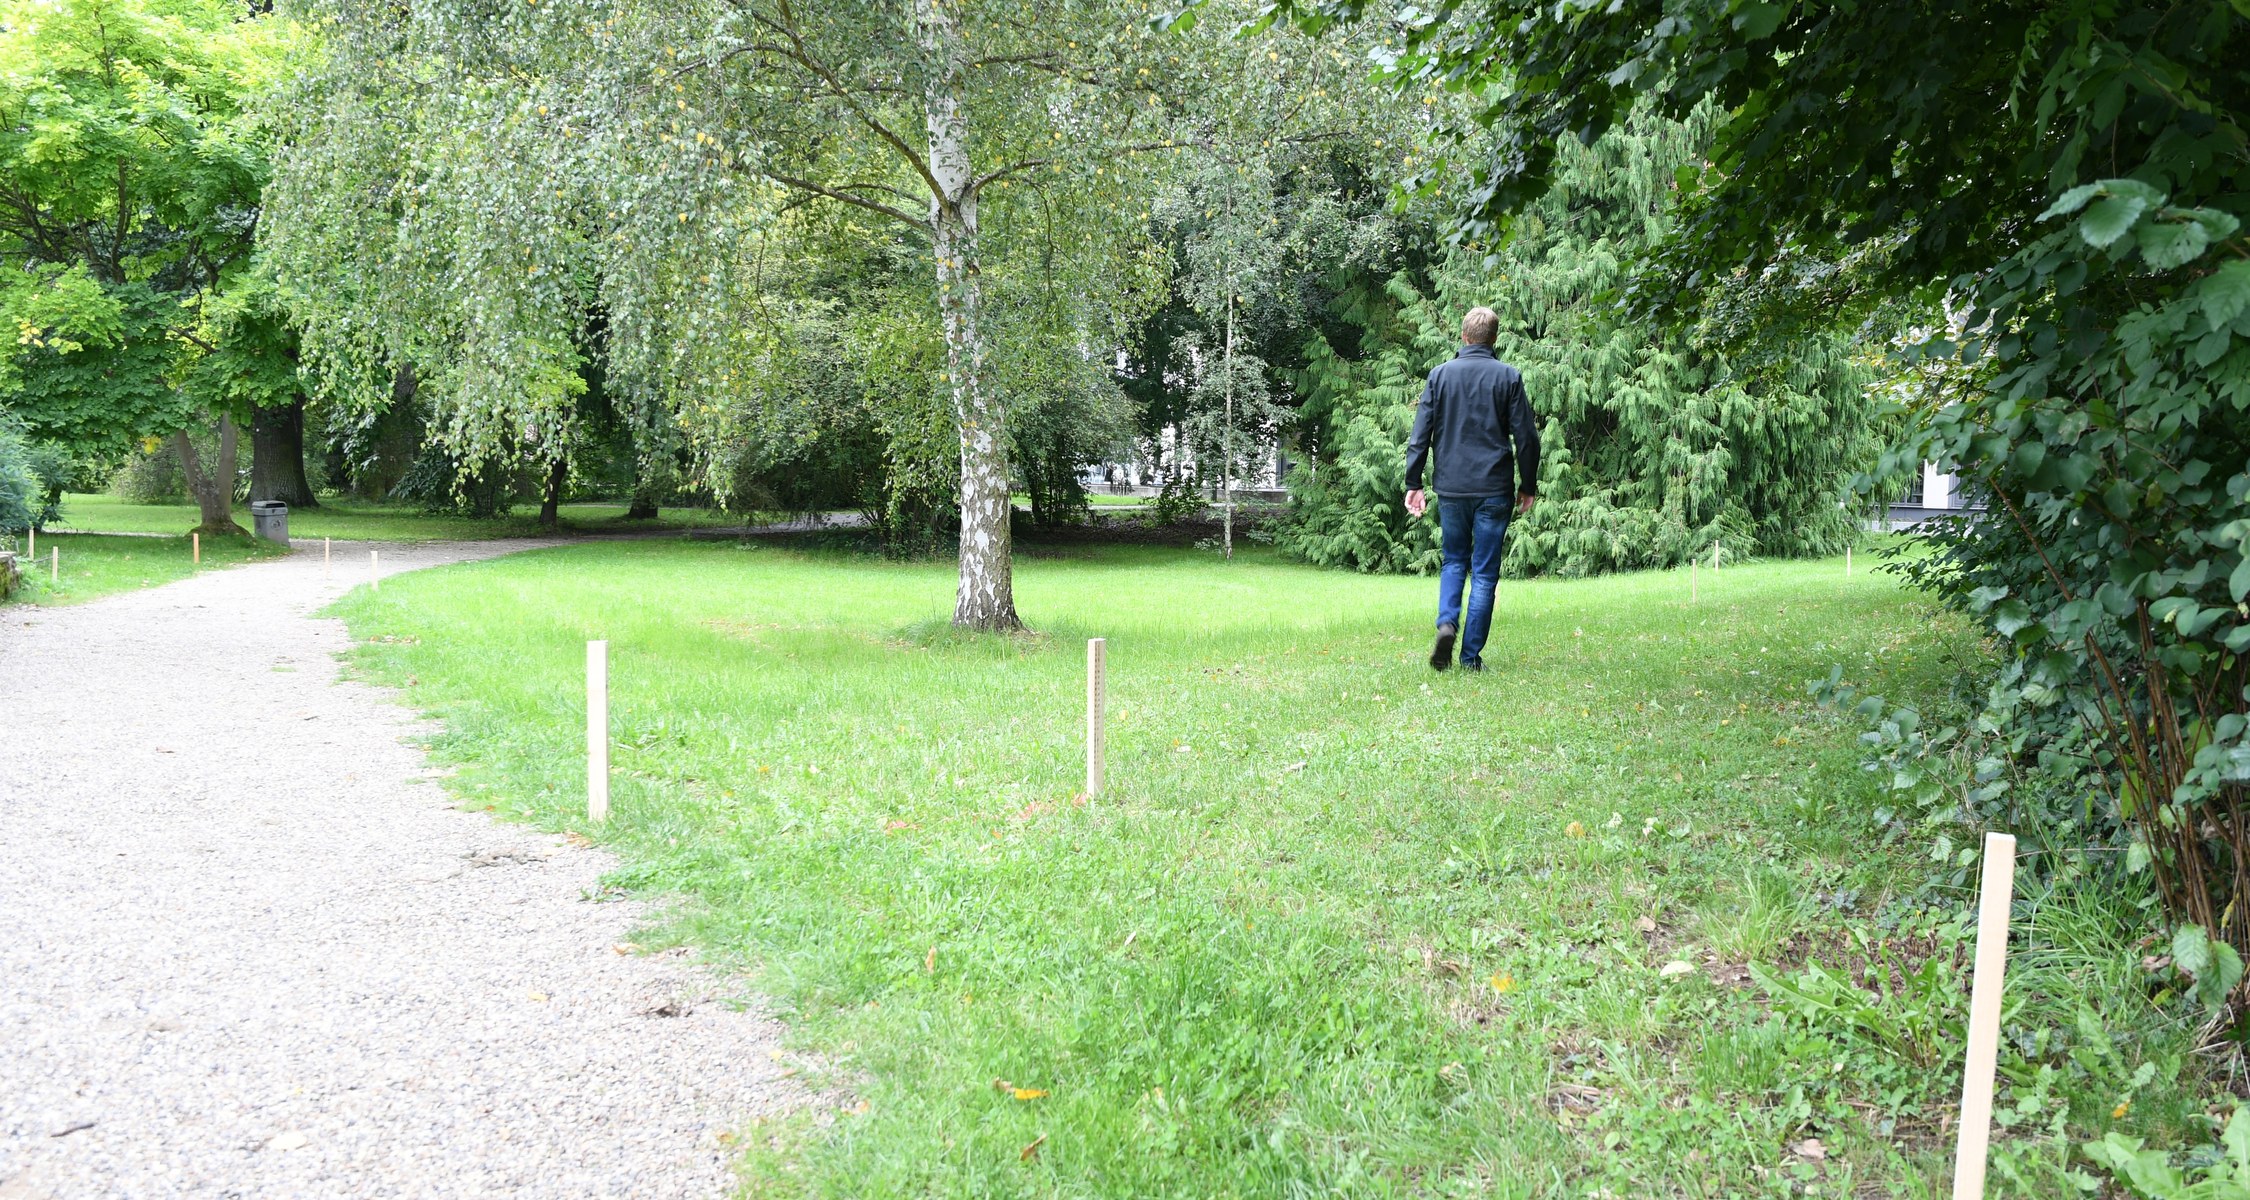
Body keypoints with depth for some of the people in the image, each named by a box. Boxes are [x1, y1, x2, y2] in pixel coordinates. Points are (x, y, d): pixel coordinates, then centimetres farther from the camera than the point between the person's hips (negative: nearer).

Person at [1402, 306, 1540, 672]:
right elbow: (1527, 438, -1)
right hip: (1493, 489, -1)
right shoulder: (1508, 377, -1)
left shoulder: (1440, 374, 2)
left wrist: (1414, 483, 5)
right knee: (1484, 572, 5)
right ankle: (1471, 656, 5)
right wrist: (1528, 485, 10)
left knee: (1453, 561, 19)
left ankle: (1447, 621, -6)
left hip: (1450, 487, 1)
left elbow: (1420, 434, 0)